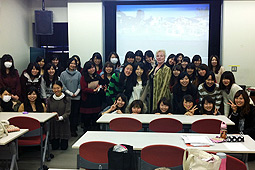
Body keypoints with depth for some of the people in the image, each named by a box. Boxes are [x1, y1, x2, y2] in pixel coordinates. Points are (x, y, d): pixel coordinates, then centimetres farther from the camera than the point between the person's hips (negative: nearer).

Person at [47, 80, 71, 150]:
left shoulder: (67, 99, -6)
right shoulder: (49, 100, 4)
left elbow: (67, 113, -13)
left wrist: (60, 118, -30)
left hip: (63, 124, -2)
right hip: (53, 124, 2)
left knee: (64, 147, 1)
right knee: (54, 147, 3)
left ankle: (63, 141, 35)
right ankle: (56, 140, 36)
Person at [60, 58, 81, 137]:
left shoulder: (78, 74, 8)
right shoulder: (63, 74, 5)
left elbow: (80, 84, 5)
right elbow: (62, 85, -1)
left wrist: (76, 93, -8)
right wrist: (70, 93, -8)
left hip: (77, 97, 1)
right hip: (67, 97, -1)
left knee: (75, 113, 2)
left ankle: (73, 130, 9)